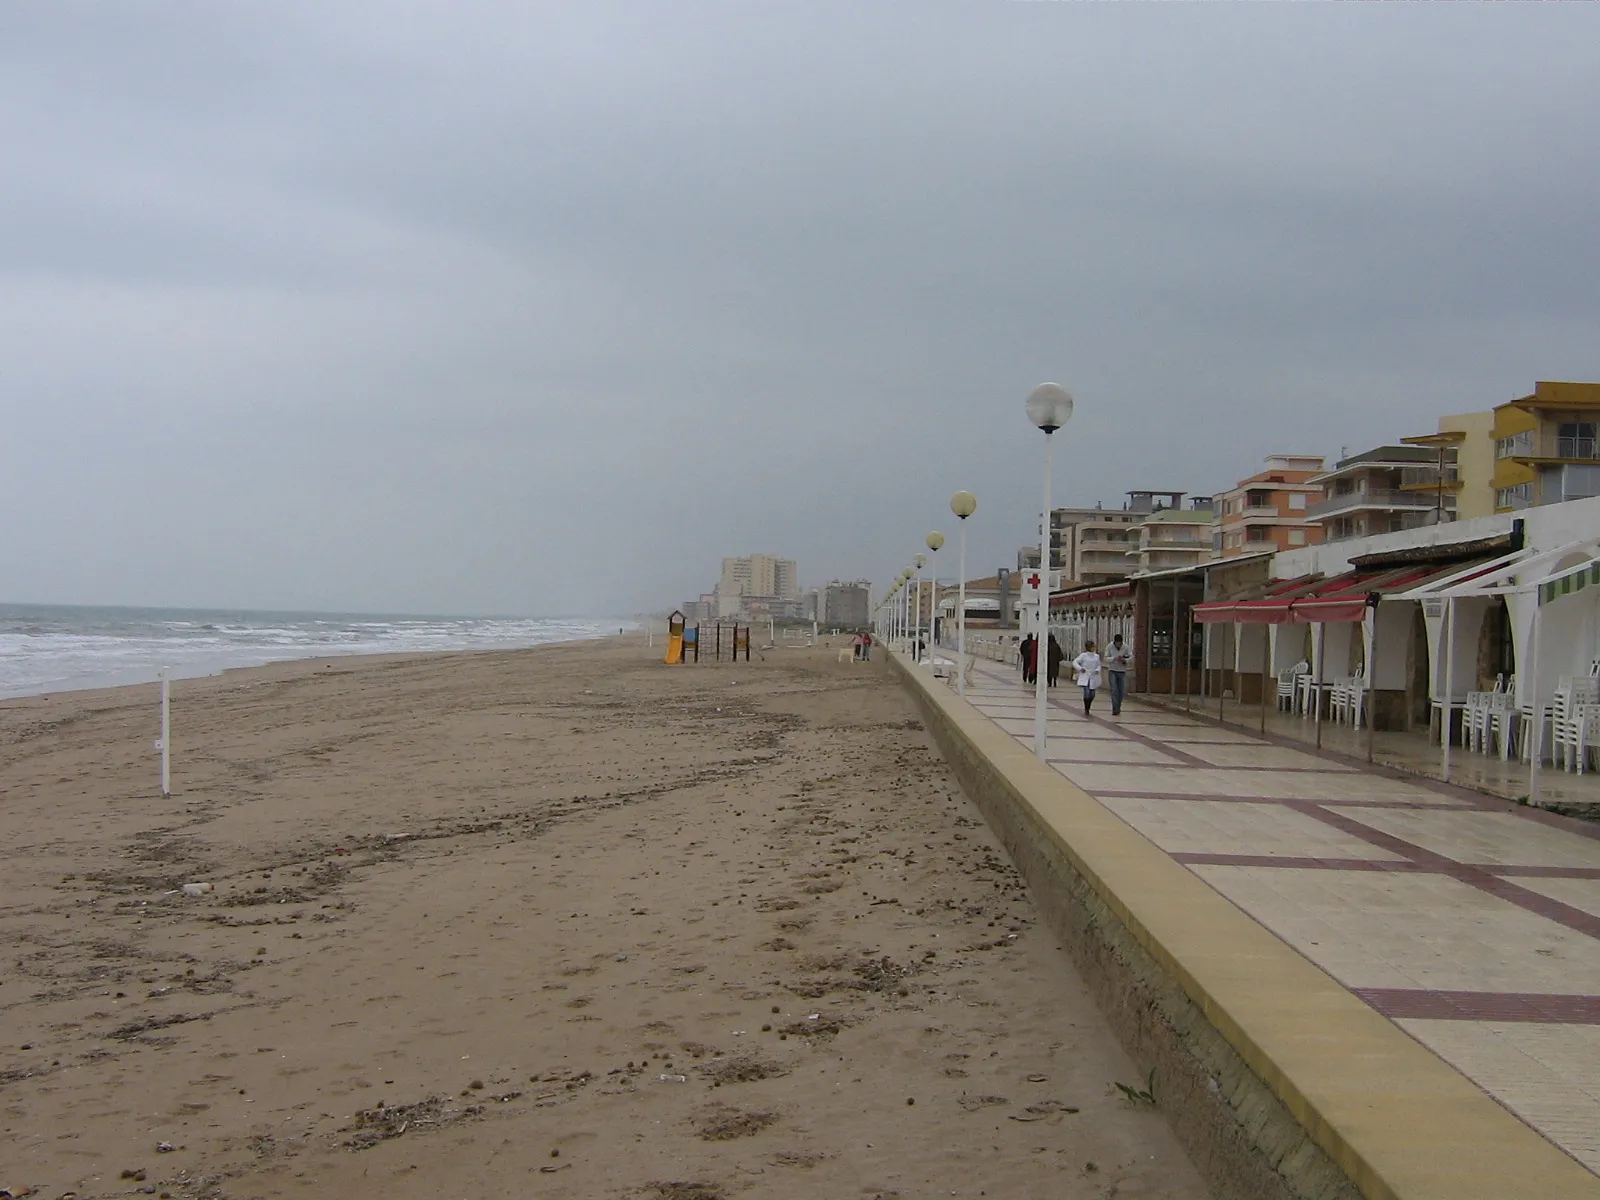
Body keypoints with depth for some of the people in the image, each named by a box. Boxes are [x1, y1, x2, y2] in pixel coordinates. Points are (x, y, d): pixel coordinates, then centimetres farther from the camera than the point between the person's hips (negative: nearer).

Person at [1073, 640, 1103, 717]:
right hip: (1085, 677, -4)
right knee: (1087, 693, -15)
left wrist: (1097, 670, -8)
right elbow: (1075, 662, -1)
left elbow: (1098, 665, 14)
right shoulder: (1083, 655, -1)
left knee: (1092, 695, 4)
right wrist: (1080, 668, -16)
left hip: (1093, 678, 4)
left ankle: (1088, 710, 24)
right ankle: (1086, 710, 0)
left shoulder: (1096, 656, 8)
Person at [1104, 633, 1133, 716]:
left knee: (1121, 692, 4)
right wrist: (1114, 658, -24)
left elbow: (1131, 658, -6)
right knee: (1114, 690, -13)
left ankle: (1118, 709, 20)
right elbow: (1106, 658, -4)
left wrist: (1124, 660, -25)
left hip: (1122, 671, 2)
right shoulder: (1109, 647, -5)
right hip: (1112, 671, -2)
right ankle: (1115, 710, -15)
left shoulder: (1126, 647, -4)